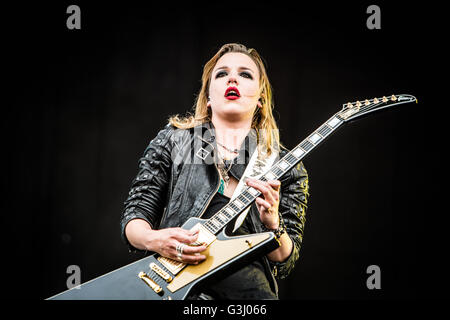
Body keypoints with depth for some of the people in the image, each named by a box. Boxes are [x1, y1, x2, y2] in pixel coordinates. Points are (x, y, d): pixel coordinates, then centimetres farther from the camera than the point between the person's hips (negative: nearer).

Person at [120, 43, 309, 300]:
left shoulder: (287, 169, 11)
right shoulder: (173, 140, 13)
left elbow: (285, 264, 10)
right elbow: (134, 215, 12)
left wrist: (273, 224, -12)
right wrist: (154, 240, -12)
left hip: (247, 287, 0)